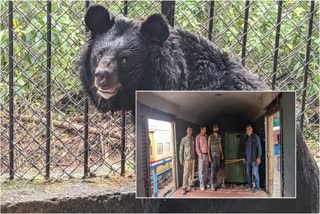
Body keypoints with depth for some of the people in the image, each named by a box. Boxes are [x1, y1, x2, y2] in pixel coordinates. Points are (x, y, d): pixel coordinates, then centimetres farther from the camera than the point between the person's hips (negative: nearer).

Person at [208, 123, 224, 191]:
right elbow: (208, 146, -7)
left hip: (218, 154, 5)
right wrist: (209, 156, -13)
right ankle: (213, 185, -6)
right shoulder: (210, 136, -6)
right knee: (213, 169, -8)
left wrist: (222, 154, 15)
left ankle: (215, 182, 17)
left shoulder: (219, 136, 11)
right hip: (213, 154, -5)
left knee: (217, 169, 7)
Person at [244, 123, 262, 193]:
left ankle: (257, 187, 1)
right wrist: (244, 157, 18)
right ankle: (250, 185, 23)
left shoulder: (255, 137, -7)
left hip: (254, 159, -7)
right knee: (248, 173, 11)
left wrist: (259, 157, -16)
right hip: (247, 159, 7)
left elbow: (259, 147, -10)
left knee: (255, 173, -6)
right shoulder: (247, 138, 14)